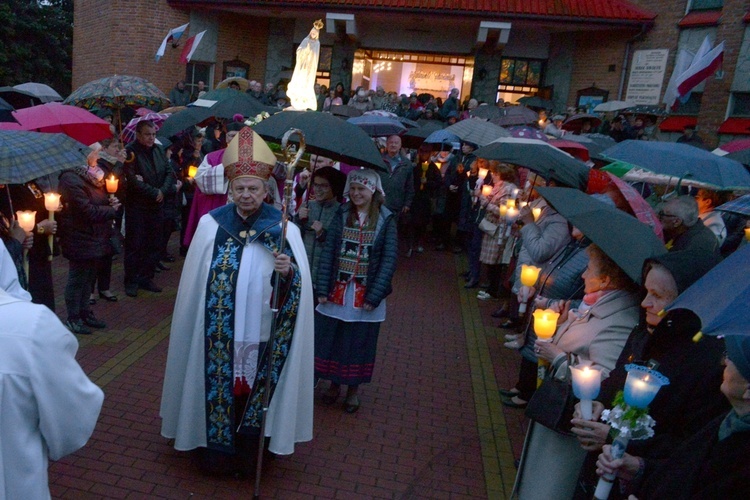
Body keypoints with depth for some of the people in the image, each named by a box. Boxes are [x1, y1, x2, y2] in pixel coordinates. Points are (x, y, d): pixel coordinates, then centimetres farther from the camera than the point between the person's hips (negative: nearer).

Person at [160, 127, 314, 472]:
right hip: (219, 336, 1)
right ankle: (218, 451, 35)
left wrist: (289, 272, -28)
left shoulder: (285, 229, -6)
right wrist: (202, 325, 3)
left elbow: (301, 287, -8)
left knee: (256, 391, 13)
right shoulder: (210, 224, -3)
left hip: (262, 334, 0)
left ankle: (247, 452, 36)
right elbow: (194, 284, 2)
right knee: (219, 387, 12)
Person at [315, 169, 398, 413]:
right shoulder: (341, 215, 1)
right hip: (337, 292, 2)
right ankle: (334, 384, 31)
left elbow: (389, 260, -8)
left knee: (359, 343, 11)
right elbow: (328, 253, -1)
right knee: (330, 340, 10)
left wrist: (375, 296, -13)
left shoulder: (386, 220, -5)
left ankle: (353, 390, 30)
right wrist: (323, 289, -8)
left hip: (365, 296, -2)